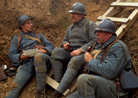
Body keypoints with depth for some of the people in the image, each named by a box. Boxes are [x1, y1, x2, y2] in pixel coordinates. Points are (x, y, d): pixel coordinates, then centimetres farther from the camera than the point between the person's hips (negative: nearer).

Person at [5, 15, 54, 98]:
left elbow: (50, 46, 21)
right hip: (26, 64, 0)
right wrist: (20, 57, -7)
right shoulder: (16, 39, 26)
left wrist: (45, 50, -4)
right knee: (16, 86, -28)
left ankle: (41, 91, -33)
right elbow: (12, 55, 17)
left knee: (38, 56, -39)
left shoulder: (39, 35, 31)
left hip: (41, 59, 0)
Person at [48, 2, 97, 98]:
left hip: (83, 53, -6)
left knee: (74, 62, -37)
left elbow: (94, 41, -9)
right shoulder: (70, 28, 23)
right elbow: (65, 40, 33)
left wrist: (80, 50, -19)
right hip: (70, 52, 6)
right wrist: (65, 44, 6)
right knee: (56, 51, -22)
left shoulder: (90, 25, 3)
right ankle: (58, 82, -24)